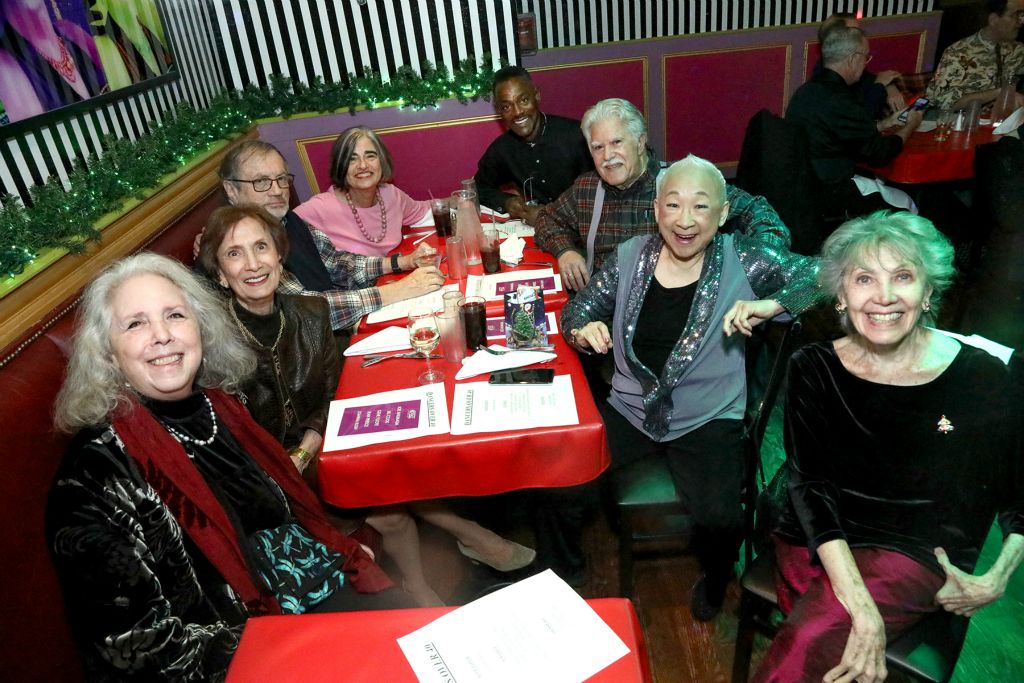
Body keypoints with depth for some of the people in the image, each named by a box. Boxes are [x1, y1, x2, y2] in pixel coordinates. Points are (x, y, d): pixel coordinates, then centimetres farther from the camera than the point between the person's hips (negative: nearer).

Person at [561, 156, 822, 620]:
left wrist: (772, 305, -26)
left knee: (721, 520, -20)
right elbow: (576, 310, 7)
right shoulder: (630, 256, 0)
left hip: (708, 419, -2)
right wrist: (585, 331, -15)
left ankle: (714, 579, 21)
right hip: (629, 410, 3)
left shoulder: (741, 260, -7)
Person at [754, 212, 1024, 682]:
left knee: (809, 643, -26)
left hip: (916, 555, -2)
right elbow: (809, 486, -10)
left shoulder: (981, 379, -6)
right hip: (815, 545, 2)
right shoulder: (813, 369, -3)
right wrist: (861, 608, -20)